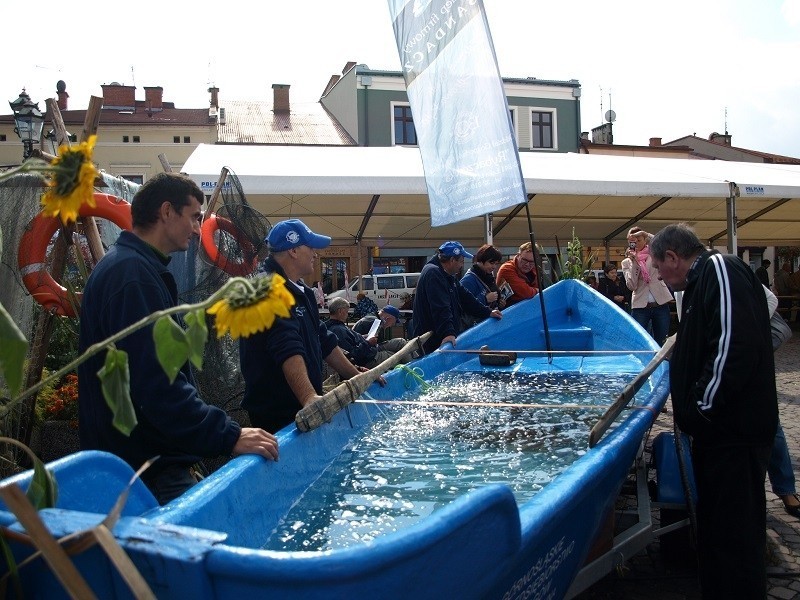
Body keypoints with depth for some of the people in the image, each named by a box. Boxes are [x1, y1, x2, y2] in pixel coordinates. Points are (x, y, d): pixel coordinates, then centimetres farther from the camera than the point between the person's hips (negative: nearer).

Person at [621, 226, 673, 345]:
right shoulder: (626, 262, 8)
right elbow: (631, 286, -5)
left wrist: (646, 234, -16)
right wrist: (634, 262, -11)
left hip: (660, 305, 0)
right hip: (640, 307, 0)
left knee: (661, 343, 5)